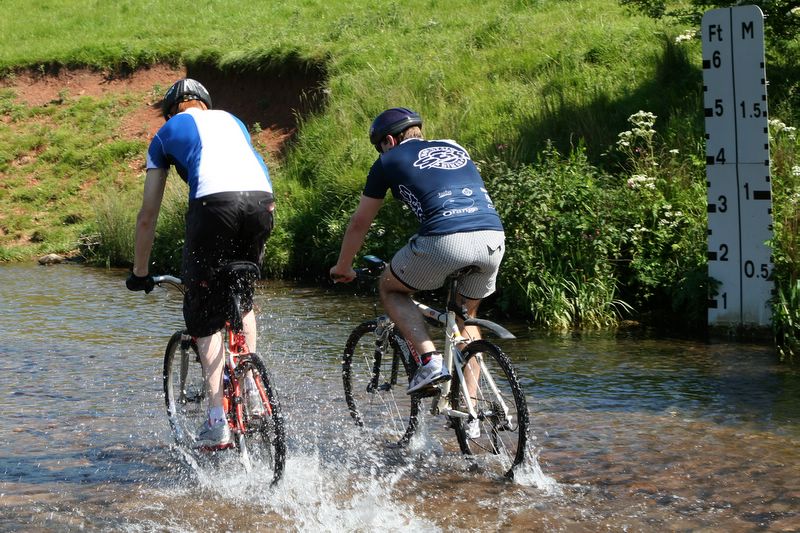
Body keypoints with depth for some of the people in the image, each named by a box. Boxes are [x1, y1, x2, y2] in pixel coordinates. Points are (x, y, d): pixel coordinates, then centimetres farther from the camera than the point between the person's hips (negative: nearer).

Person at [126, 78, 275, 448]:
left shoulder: (167, 133, 26)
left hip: (213, 203, -3)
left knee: (205, 314, 7)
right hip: (262, 199, 4)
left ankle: (217, 420, -3)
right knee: (243, 296, 27)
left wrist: (139, 273, 34)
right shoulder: (230, 119, 35)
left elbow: (148, 214, 26)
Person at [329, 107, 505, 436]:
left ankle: (429, 360, 2)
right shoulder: (454, 149, 31)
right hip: (494, 237, 5)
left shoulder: (389, 162, 17)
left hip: (445, 239, -5)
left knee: (390, 288, 22)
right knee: (467, 316, 27)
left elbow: (360, 223, 25)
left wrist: (342, 268, 40)